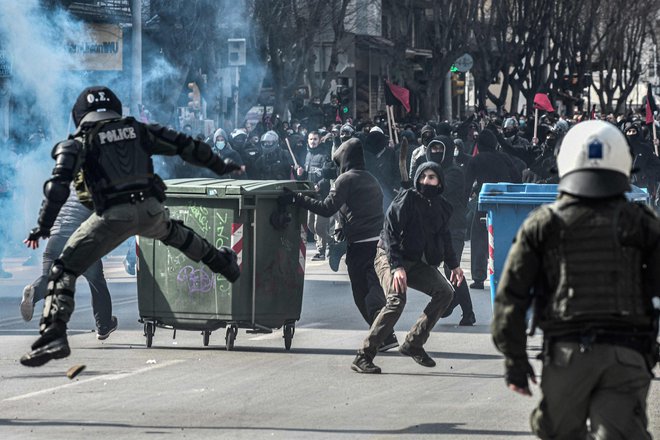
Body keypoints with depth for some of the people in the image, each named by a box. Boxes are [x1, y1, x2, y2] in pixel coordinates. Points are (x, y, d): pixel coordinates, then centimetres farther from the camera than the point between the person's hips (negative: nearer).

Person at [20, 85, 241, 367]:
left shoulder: (79, 143, 8)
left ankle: (53, 336, -16)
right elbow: (186, 146, 21)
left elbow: (59, 184, -7)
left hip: (113, 216, -4)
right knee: (173, 233, 39)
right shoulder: (137, 130, 18)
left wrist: (44, 226, -8)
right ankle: (223, 264, 56)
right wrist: (219, 166, 34)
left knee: (64, 272, 1)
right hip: (151, 211, 4)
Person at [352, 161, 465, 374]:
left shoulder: (441, 207, 6)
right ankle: (363, 356, -27)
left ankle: (413, 344, 5)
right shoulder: (407, 199, -16)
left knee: (445, 292, -1)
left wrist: (453, 265, 25)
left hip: (417, 262, 7)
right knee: (397, 299, -28)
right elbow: (390, 232, -22)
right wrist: (397, 267, -31)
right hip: (390, 258, -7)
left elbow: (444, 237, 24)